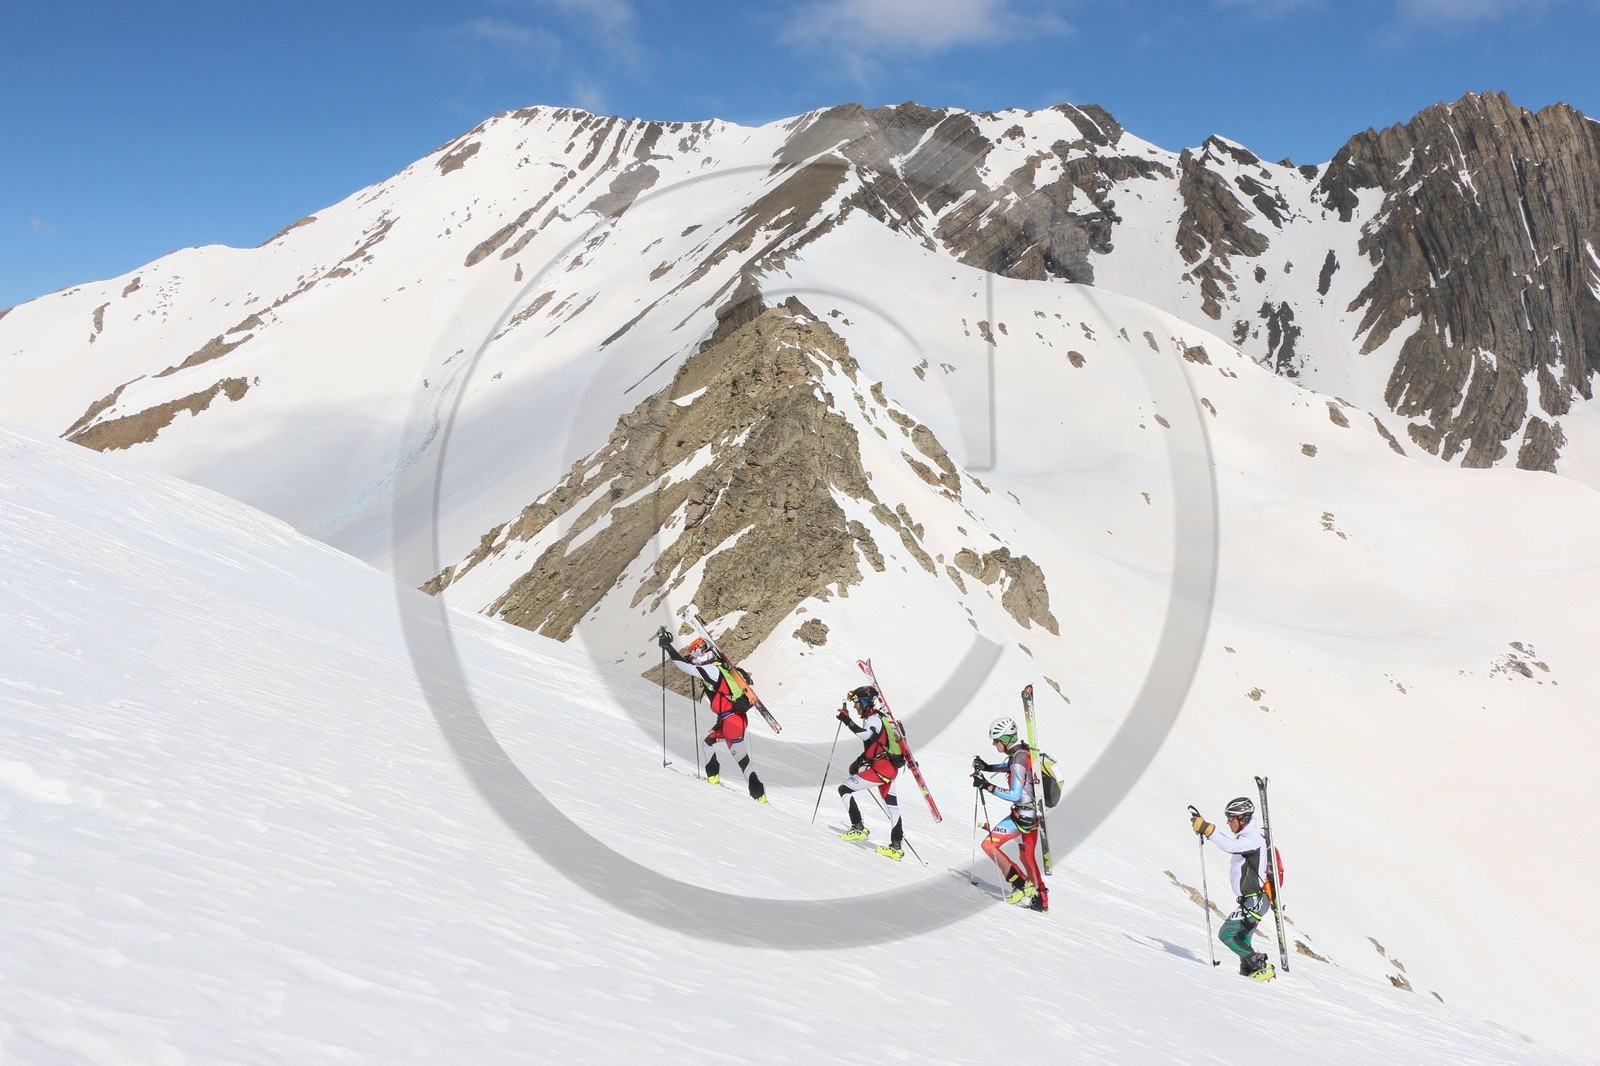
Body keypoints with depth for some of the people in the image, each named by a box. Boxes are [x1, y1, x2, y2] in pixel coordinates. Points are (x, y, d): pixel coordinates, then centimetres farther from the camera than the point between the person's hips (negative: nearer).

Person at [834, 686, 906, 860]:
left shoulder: (874, 719, -11)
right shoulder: (880, 718, 20)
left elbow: (866, 735, -34)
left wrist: (848, 722, -31)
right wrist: (859, 761, 23)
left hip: (880, 769, -10)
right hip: (891, 768, 10)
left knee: (844, 789, -4)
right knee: (891, 806, 15)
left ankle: (858, 828, -4)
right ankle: (896, 847, 19)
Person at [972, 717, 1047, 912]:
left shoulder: (1018, 760, -23)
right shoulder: (1024, 751, 4)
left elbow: (1014, 794, -27)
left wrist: (987, 785, -25)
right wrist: (987, 767, 16)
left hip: (1023, 816, -10)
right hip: (1034, 813, 10)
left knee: (989, 845, -4)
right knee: (1028, 856, 21)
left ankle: (1021, 885, -1)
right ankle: (1041, 900, 28)